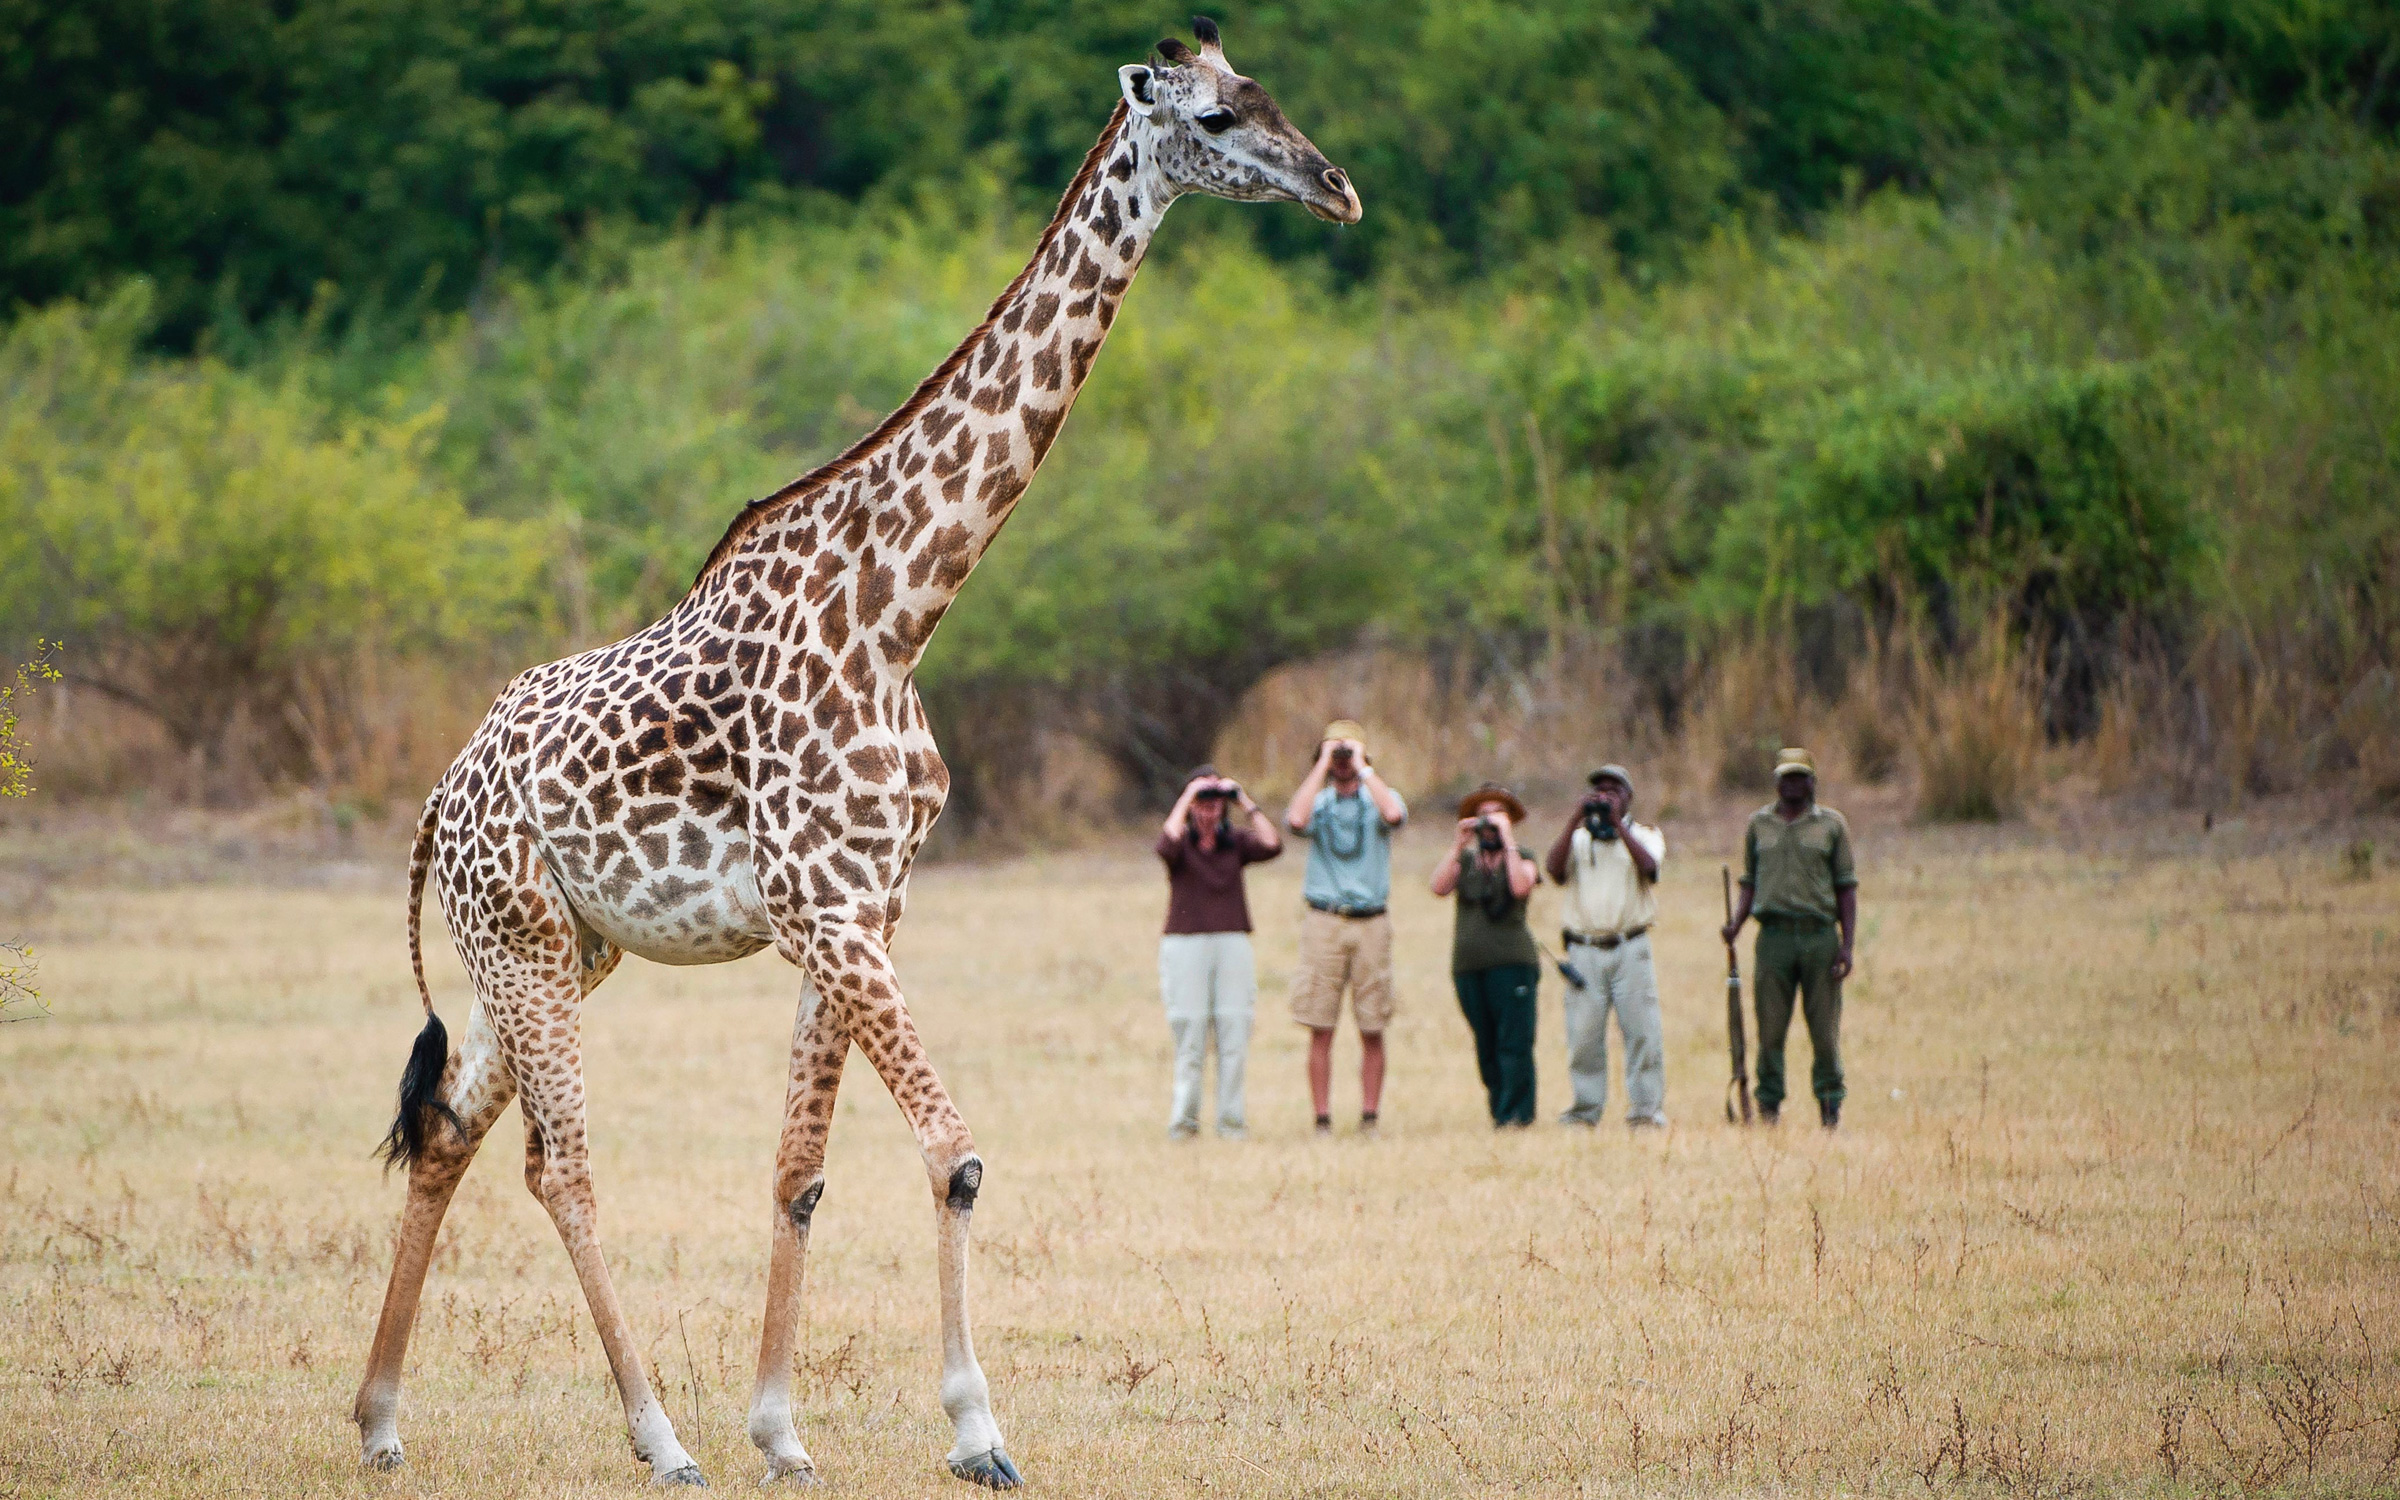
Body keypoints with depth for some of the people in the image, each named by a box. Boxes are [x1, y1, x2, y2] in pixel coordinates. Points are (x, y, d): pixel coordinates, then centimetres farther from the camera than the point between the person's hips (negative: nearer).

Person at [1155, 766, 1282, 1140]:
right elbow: (1167, 845, -21)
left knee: (1235, 1038, -2)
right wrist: (1186, 798, -12)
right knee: (1190, 1042, -6)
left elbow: (1272, 845, -7)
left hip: (1232, 944, 3)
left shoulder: (1236, 840, 10)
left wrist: (1245, 802, -4)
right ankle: (1183, 1121, -2)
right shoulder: (1181, 841, 3)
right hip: (1185, 943, -3)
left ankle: (1231, 1122, 2)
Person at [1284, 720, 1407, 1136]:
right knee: (1320, 1031, -3)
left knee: (1372, 1031, 1)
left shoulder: (1377, 799, 9)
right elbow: (1296, 819, -14)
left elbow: (1394, 814, -16)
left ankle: (1369, 1118, 8)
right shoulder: (1317, 800, 10)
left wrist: (1363, 768, -7)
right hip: (1324, 921, 0)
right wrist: (1322, 766, -6)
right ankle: (1322, 1120, 0)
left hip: (1371, 923, 0)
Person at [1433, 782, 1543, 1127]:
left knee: (1514, 1041, -11)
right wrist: (1458, 844, -2)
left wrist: (1507, 840, -9)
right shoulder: (1464, 859, 18)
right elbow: (1439, 886, 0)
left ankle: (1515, 1113, -12)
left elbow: (1521, 887, -13)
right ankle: (1498, 1110, 8)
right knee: (1486, 1045, 4)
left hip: (1512, 959, -4)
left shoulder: (1522, 857, 9)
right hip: (1468, 962, 4)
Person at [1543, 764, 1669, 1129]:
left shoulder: (1645, 835, 13)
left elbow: (1649, 866, -9)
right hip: (1584, 949, 1)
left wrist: (1617, 823, -9)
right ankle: (1584, 1109, 3)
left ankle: (1646, 1110, -4)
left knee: (1642, 1031, -7)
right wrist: (1576, 819, -8)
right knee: (1584, 1035, -3)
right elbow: (1556, 869, -4)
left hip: (1631, 949, -1)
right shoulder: (1577, 838, 16)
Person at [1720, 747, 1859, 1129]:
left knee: (1824, 1028, -2)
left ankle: (1830, 1105, 4)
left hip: (1820, 935, -1)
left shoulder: (1832, 824, 8)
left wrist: (1846, 944, -2)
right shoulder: (1758, 824, 14)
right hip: (1774, 935, 1)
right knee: (1770, 1029, -2)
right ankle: (1769, 1106, 2)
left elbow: (1846, 888, 6)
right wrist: (1735, 923, -1)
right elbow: (1749, 883, 17)